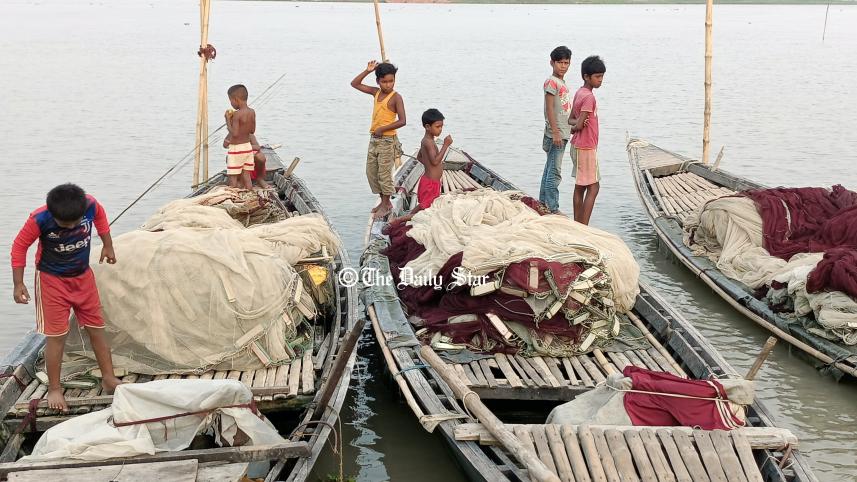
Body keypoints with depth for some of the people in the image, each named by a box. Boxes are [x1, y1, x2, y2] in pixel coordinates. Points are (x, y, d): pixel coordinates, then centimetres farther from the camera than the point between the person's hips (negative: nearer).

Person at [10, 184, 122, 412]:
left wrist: (108, 246, 8)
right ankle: (54, 389, 11)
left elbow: (100, 217, 5)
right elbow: (19, 246, -13)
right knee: (56, 335, -2)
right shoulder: (39, 219, -28)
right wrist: (18, 284, -14)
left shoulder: (91, 205, -21)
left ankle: (109, 379, 20)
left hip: (83, 276, 3)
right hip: (52, 280, -3)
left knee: (97, 329, 8)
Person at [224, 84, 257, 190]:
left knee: (232, 178, 1)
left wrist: (228, 120, -13)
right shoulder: (252, 112, 3)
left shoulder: (237, 114, -19)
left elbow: (234, 133, -23)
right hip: (248, 146, 7)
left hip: (236, 148, -7)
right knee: (246, 176, 11)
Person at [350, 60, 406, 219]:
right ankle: (384, 201, 22)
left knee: (384, 173, -3)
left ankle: (386, 205, 9)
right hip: (374, 139, 7)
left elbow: (402, 121, -19)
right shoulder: (376, 92, 8)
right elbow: (355, 84, 14)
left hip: (387, 140, -7)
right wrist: (367, 71, 0)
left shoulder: (396, 97, -12)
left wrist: (382, 129, -18)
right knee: (371, 172, 11)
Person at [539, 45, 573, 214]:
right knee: (555, 171, -9)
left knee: (550, 169, 15)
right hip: (556, 134, -10)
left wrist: (571, 127, 28)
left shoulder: (561, 82, 16)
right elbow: (550, 108, -17)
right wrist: (555, 132, -21)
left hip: (562, 133, 10)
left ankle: (543, 204, 23)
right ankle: (552, 208, -8)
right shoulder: (551, 82, -12)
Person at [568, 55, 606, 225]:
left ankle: (577, 224, 18)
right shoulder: (589, 97, -19)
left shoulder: (579, 93, 10)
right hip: (586, 148, -10)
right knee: (593, 188, -6)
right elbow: (578, 126, -21)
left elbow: (571, 119, 14)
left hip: (578, 147, 10)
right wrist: (577, 125, 1)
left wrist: (577, 122, -6)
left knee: (580, 186, 13)